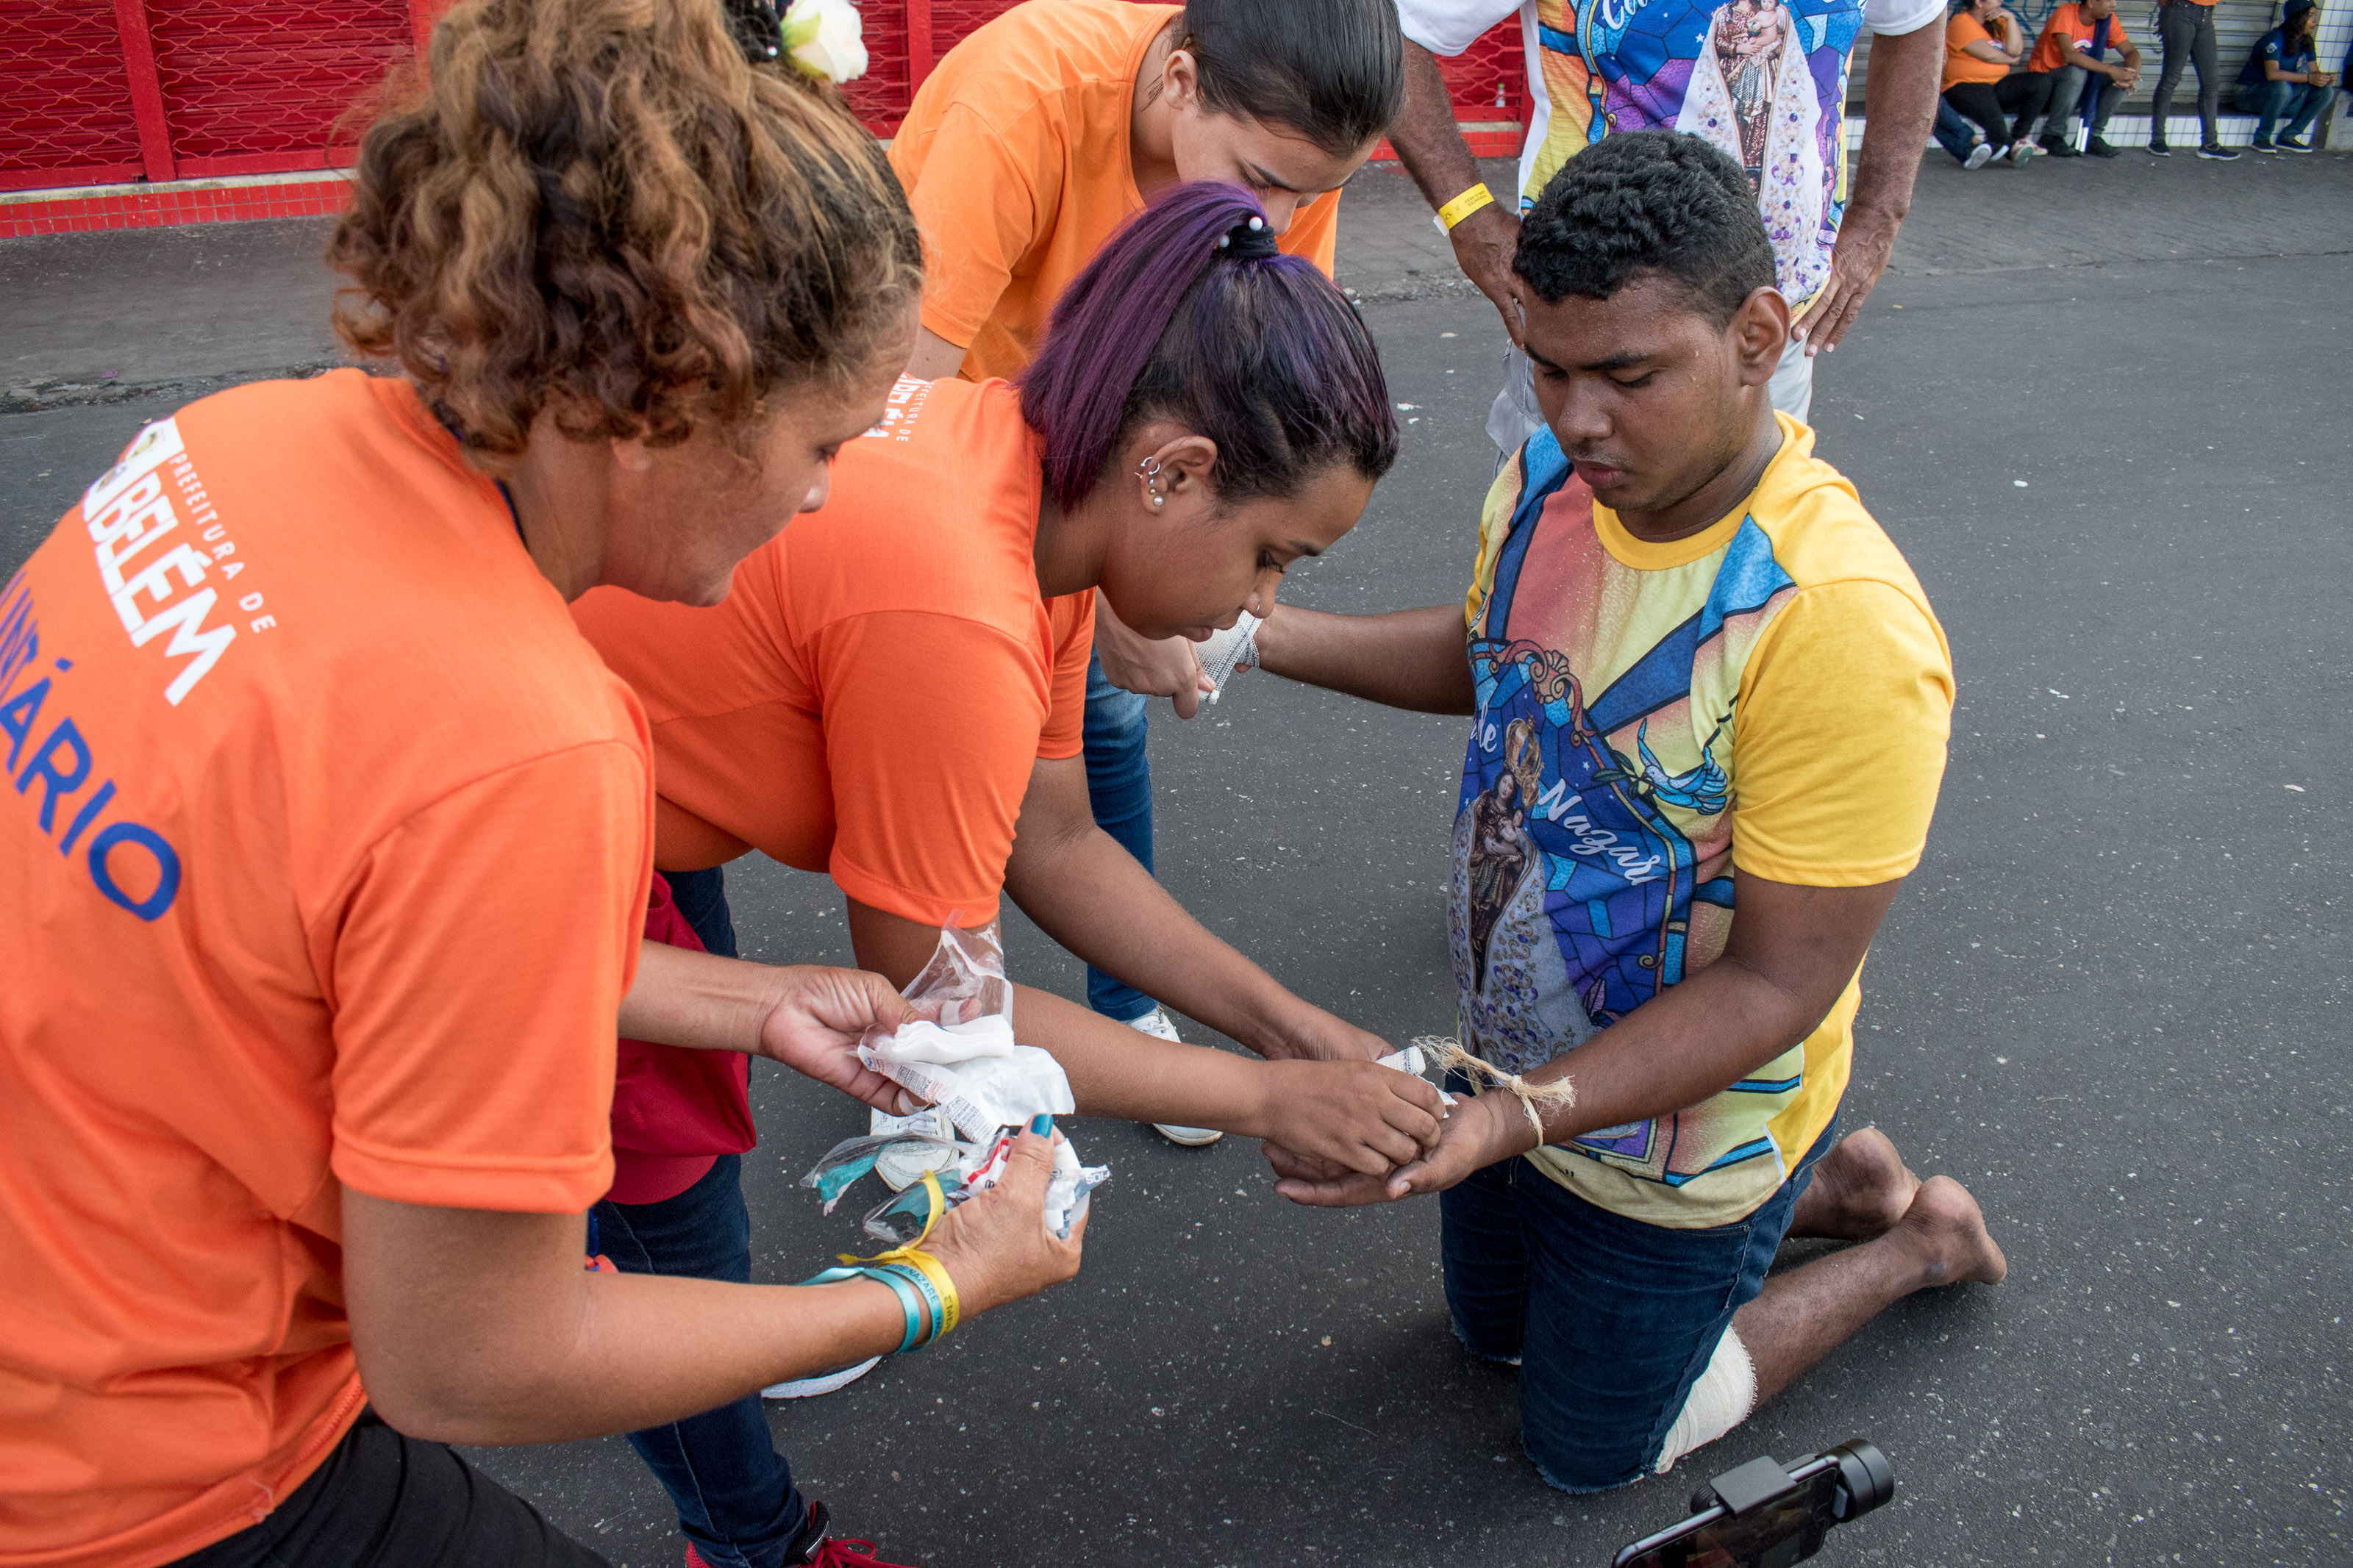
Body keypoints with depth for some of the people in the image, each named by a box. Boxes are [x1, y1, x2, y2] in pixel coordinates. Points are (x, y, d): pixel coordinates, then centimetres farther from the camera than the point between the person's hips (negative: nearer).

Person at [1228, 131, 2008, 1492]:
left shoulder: (1842, 625, -35)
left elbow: (1778, 984, -30)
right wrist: (1260, 633, -6)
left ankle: (1918, 1244, 33)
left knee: (1590, 1451, 19)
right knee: (1494, 1329, 31)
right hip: (1515, 1063, 7)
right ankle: (1838, 1185, 39)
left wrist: (1511, 1120, -38)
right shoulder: (1550, 478, -14)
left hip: (1682, 1131, -7)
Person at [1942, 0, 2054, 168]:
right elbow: (1988, 55, -13)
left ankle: (2019, 135, -12)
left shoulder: (1997, 22, 16)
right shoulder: (1961, 23, -7)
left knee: (2042, 82, -10)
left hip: (1997, 83, 8)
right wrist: (2011, 59, 6)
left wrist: (2010, 18, -3)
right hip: (1965, 86, -8)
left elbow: (2016, 51, 1)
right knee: (1993, 116, -36)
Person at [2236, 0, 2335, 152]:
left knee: (2324, 92, -10)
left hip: (2282, 101, 7)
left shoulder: (2307, 41, 6)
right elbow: (2272, 74, -32)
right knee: (2281, 87, -38)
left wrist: (2326, 77, -17)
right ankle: (2261, 138, -24)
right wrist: (2309, 78, -33)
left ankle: (2288, 137, -11)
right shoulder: (2275, 39, -19)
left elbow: (2314, 71, 8)